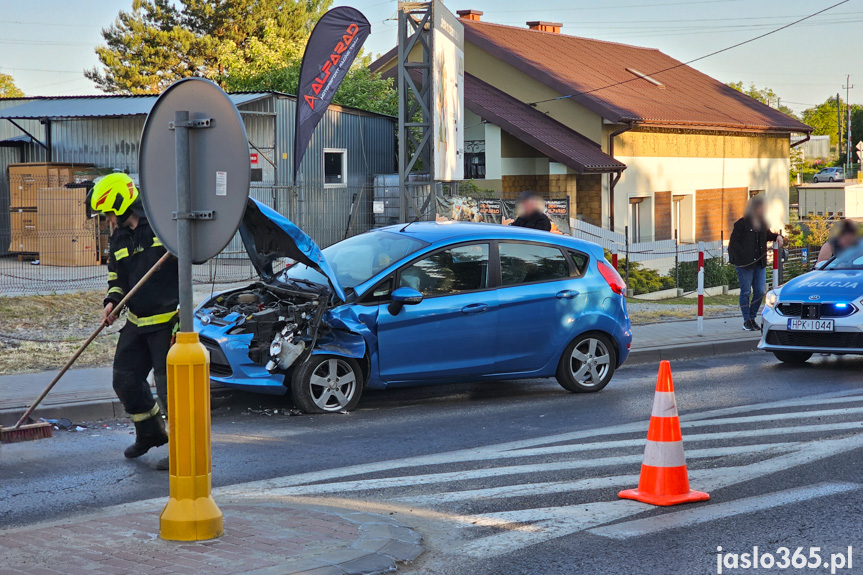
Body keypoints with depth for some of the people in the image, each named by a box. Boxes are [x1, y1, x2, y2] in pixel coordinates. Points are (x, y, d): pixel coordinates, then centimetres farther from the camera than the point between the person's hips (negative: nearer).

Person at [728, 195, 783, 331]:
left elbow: (767, 234, 26)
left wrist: (776, 236, 6)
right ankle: (747, 321, 10)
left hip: (760, 264, 6)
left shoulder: (762, 223, 8)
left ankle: (752, 318, 20)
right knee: (746, 292, 1)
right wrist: (741, 257, -15)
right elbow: (734, 242, -9)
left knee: (760, 291, 5)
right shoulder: (742, 223, -11)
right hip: (745, 264, -6)